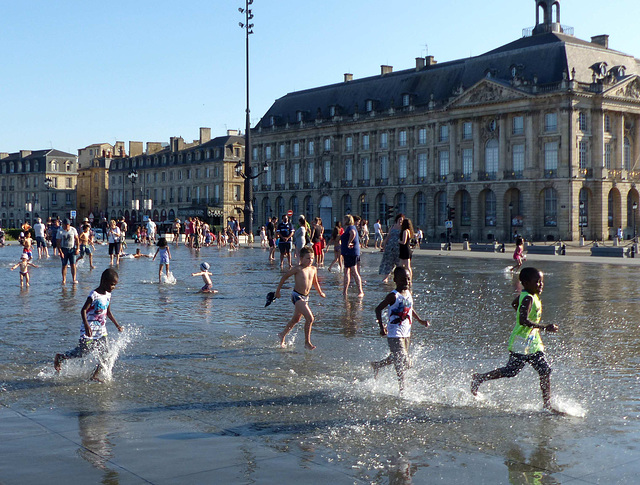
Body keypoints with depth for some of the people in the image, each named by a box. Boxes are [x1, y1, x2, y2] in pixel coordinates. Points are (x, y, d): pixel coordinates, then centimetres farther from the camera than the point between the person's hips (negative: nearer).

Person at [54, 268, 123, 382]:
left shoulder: (108, 295, 7)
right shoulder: (94, 295, -17)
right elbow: (83, 310, -19)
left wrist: (117, 325, 22)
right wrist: (86, 325, -32)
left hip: (101, 330, 7)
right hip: (89, 330, -7)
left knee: (105, 354, 0)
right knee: (82, 352, -1)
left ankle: (94, 376, 10)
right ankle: (60, 357, 22)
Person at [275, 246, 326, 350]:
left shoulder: (313, 269, 5)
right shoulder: (298, 269, -13)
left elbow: (315, 282, 24)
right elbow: (284, 277, -2)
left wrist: (320, 292, 20)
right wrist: (278, 291, 3)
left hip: (305, 297, 8)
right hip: (297, 296, -8)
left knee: (296, 319, 22)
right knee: (310, 318, -16)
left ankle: (283, 334, 42)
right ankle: (307, 342, -5)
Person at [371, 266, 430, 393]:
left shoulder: (408, 293, 7)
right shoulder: (394, 296, -15)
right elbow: (378, 309, -16)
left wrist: (420, 320, 21)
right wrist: (382, 326, -25)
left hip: (406, 333, 8)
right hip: (394, 334, -8)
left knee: (396, 358, 21)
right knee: (403, 363, -10)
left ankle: (377, 365, 44)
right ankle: (402, 389, 0)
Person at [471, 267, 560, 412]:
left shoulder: (529, 295, 8)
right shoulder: (528, 299, -21)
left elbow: (514, 304, 27)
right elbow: (523, 321, -34)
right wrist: (545, 327, -36)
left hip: (533, 341, 9)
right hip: (521, 342, -9)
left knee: (545, 371, 2)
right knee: (511, 371, -2)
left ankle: (547, 404, 8)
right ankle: (479, 378, 16)